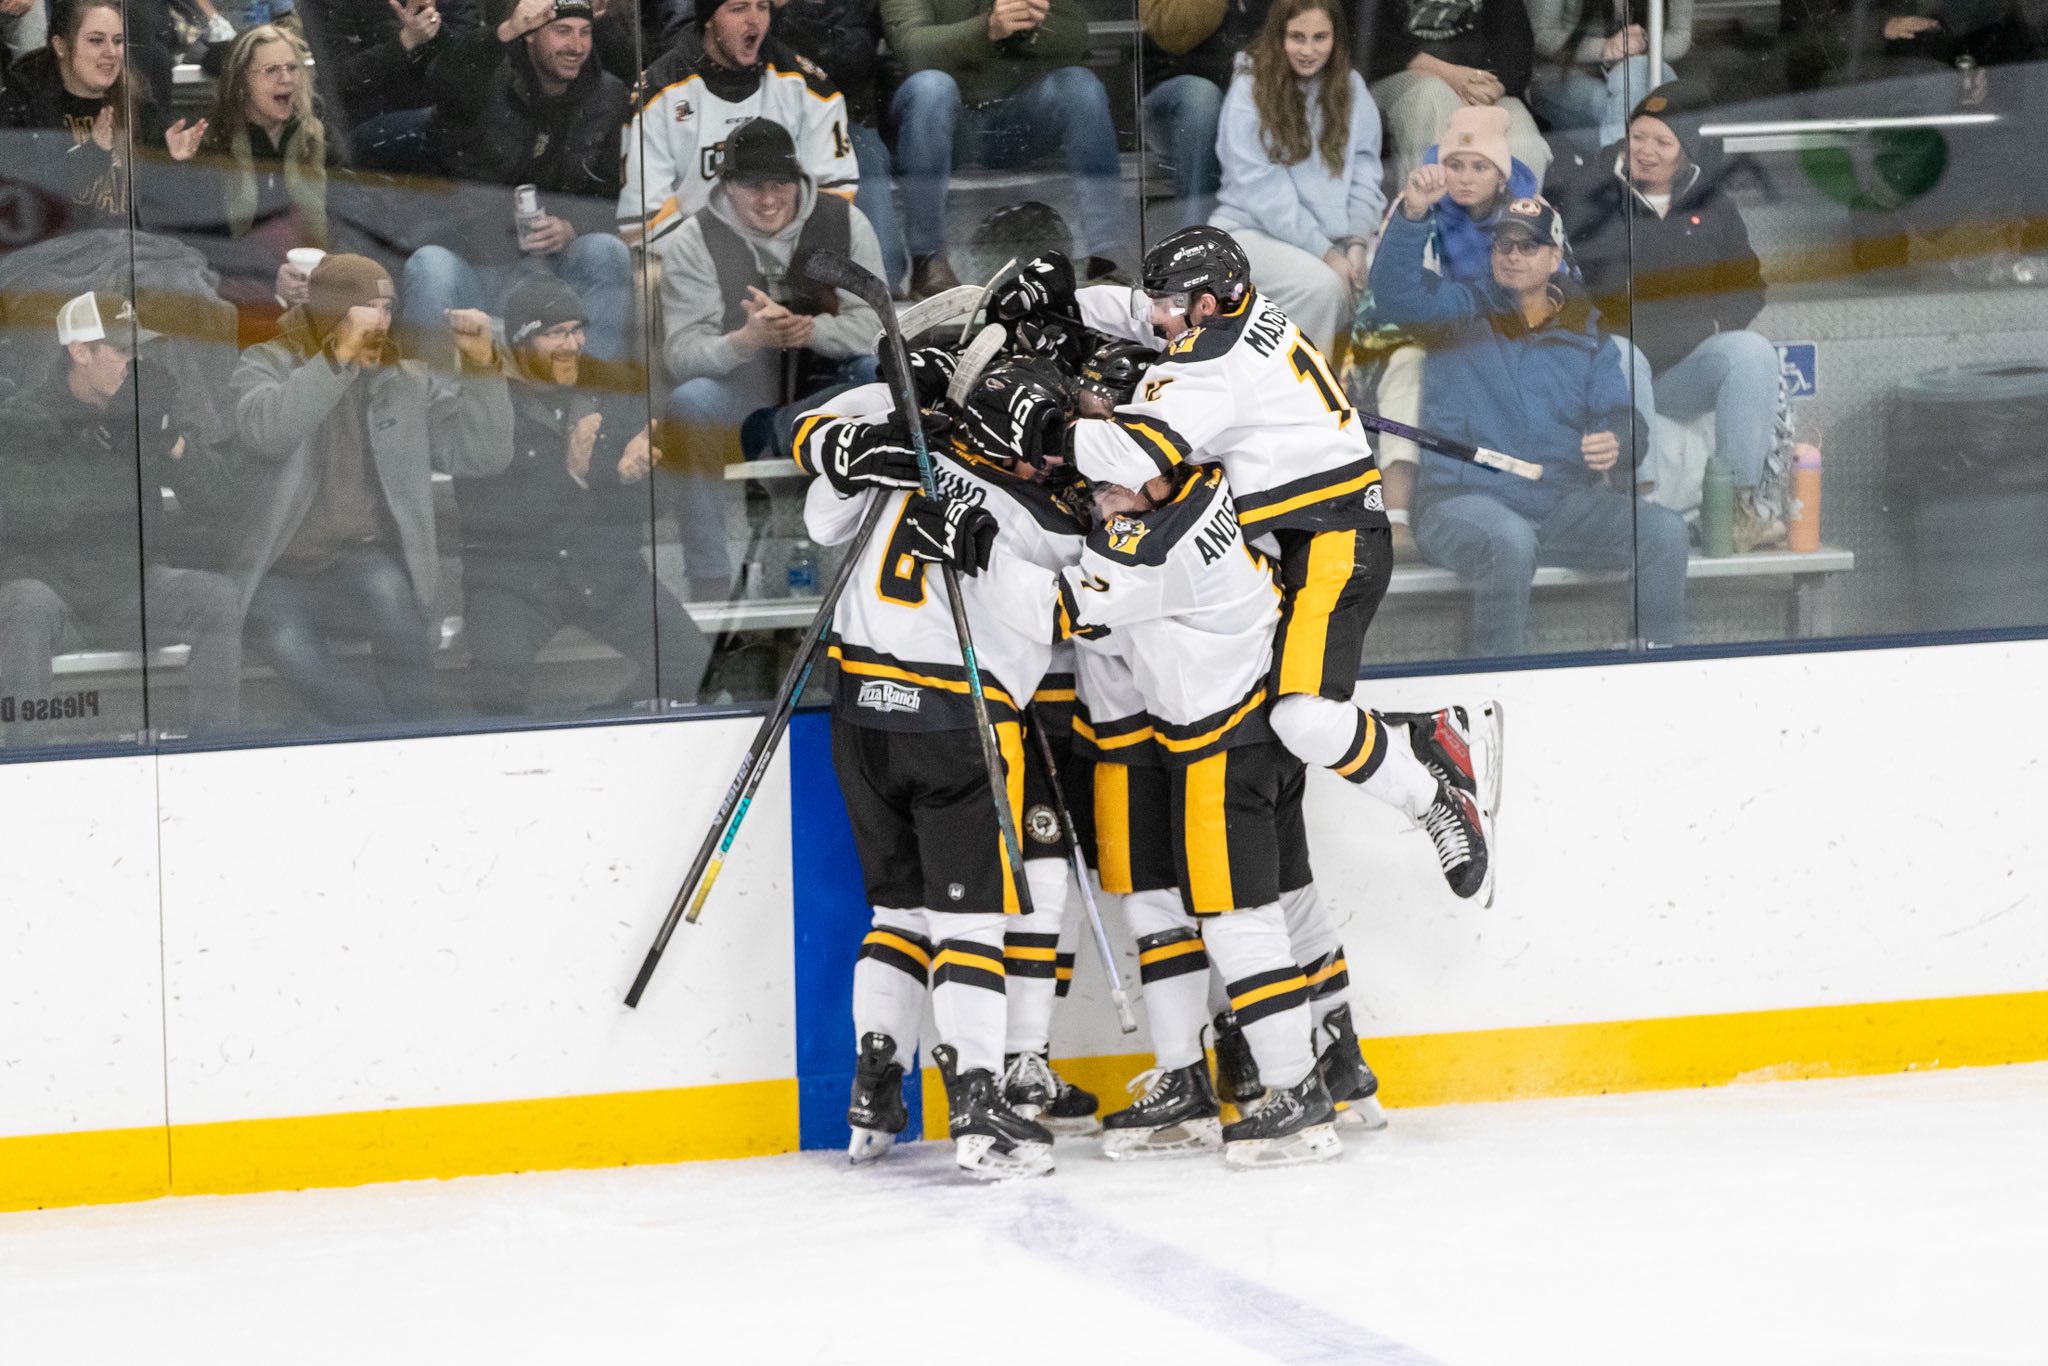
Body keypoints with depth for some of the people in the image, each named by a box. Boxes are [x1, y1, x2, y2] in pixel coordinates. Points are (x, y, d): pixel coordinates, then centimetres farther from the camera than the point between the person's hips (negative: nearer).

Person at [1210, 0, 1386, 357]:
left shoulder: (1350, 87, 6)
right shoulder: (1249, 91, -9)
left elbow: (1364, 170, 4)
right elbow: (1265, 191, -14)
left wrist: (1357, 242, -13)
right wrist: (1326, 254, -19)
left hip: (1336, 233, 5)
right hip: (1254, 229, -5)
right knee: (1322, 284, -33)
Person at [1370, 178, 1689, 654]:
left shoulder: (1585, 334, 16)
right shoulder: (1460, 312, 8)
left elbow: (1622, 417, 8)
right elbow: (1395, 290, -12)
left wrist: (1616, 444, -18)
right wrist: (1413, 213, -29)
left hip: (1563, 504, 4)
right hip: (1462, 500, -4)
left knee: (1665, 531, -17)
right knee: (1510, 540, -38)